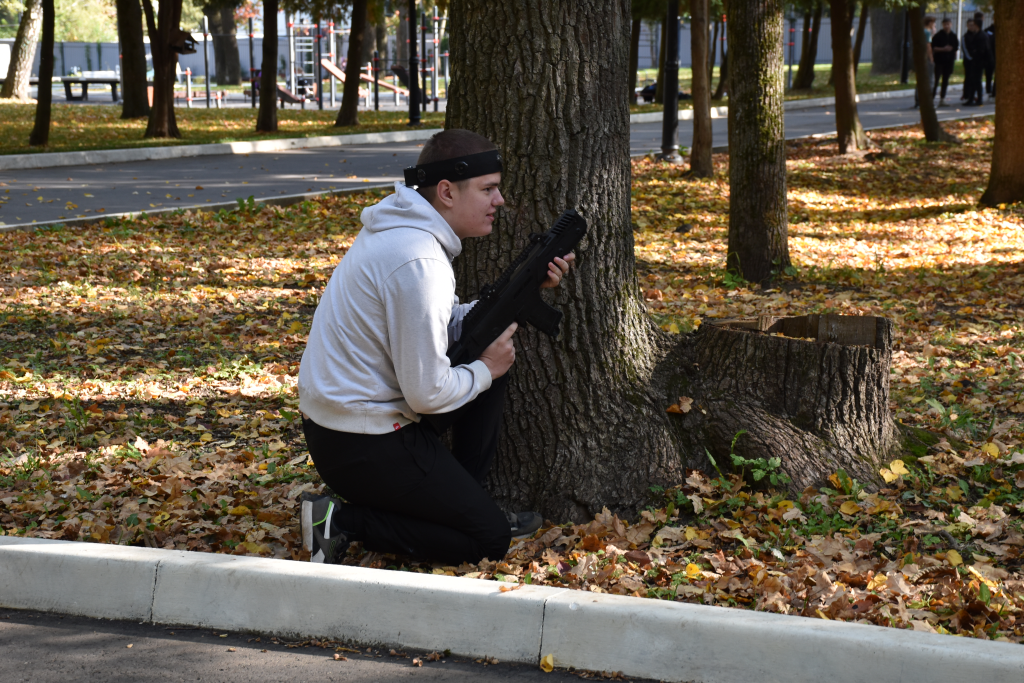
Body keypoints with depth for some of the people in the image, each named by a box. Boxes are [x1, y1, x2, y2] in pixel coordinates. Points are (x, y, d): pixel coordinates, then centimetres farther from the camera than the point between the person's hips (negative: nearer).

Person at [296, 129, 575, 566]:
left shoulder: (401, 229, 6)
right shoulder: (418, 262, -25)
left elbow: (449, 325, 16)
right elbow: (429, 394, -23)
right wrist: (484, 370, -4)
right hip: (360, 447, -10)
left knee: (494, 357, 17)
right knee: (489, 541, 0)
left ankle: (464, 502, 21)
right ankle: (344, 521, -3)